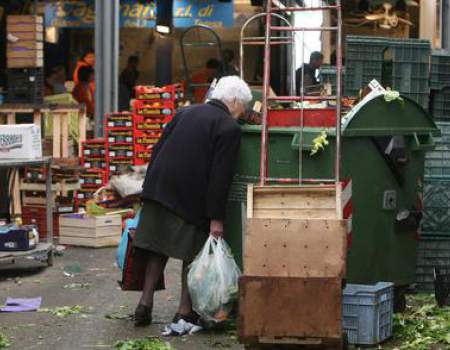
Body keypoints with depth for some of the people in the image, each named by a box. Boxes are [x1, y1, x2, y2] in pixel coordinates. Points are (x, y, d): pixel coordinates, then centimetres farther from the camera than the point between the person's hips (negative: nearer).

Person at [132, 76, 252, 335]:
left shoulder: (186, 112, 15)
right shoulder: (230, 128, -6)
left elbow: (158, 150, 15)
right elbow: (220, 176, -12)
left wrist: (151, 191, 19)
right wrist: (216, 218, -10)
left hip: (159, 188, 6)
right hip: (191, 198, -6)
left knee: (158, 249, 17)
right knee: (193, 254, 4)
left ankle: (146, 304, 18)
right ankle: (185, 316, 4)